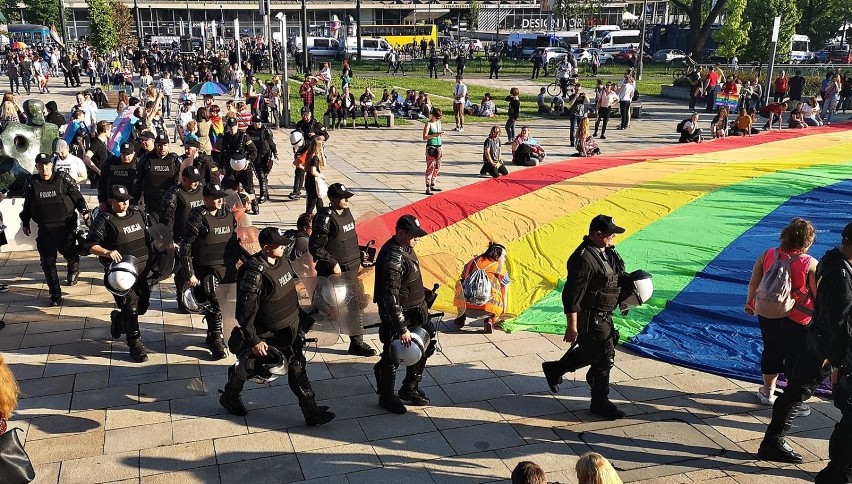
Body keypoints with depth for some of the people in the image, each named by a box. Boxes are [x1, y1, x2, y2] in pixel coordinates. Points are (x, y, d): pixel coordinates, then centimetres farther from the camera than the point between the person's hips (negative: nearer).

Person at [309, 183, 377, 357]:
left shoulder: (347, 213, 6)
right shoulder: (325, 218, -18)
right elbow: (316, 247, -19)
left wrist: (357, 259, 15)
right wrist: (332, 264, -19)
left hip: (350, 270, 7)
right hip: (333, 271, -7)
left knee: (355, 305, 8)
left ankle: (357, 343, 16)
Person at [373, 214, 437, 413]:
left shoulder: (405, 249, 3)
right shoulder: (393, 257, -27)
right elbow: (390, 296, -29)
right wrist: (401, 328, -28)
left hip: (415, 312, 10)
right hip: (397, 315, -10)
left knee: (424, 347, 20)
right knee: (391, 357, 6)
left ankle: (409, 389, 37)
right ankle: (386, 397, 26)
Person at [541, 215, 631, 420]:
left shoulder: (605, 252, 5)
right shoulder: (584, 259, -26)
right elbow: (572, 296, -26)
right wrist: (572, 327, -24)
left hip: (603, 316, 10)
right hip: (590, 318, -10)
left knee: (589, 351, 24)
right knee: (604, 359, 1)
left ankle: (554, 369, 41)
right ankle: (600, 403, 18)